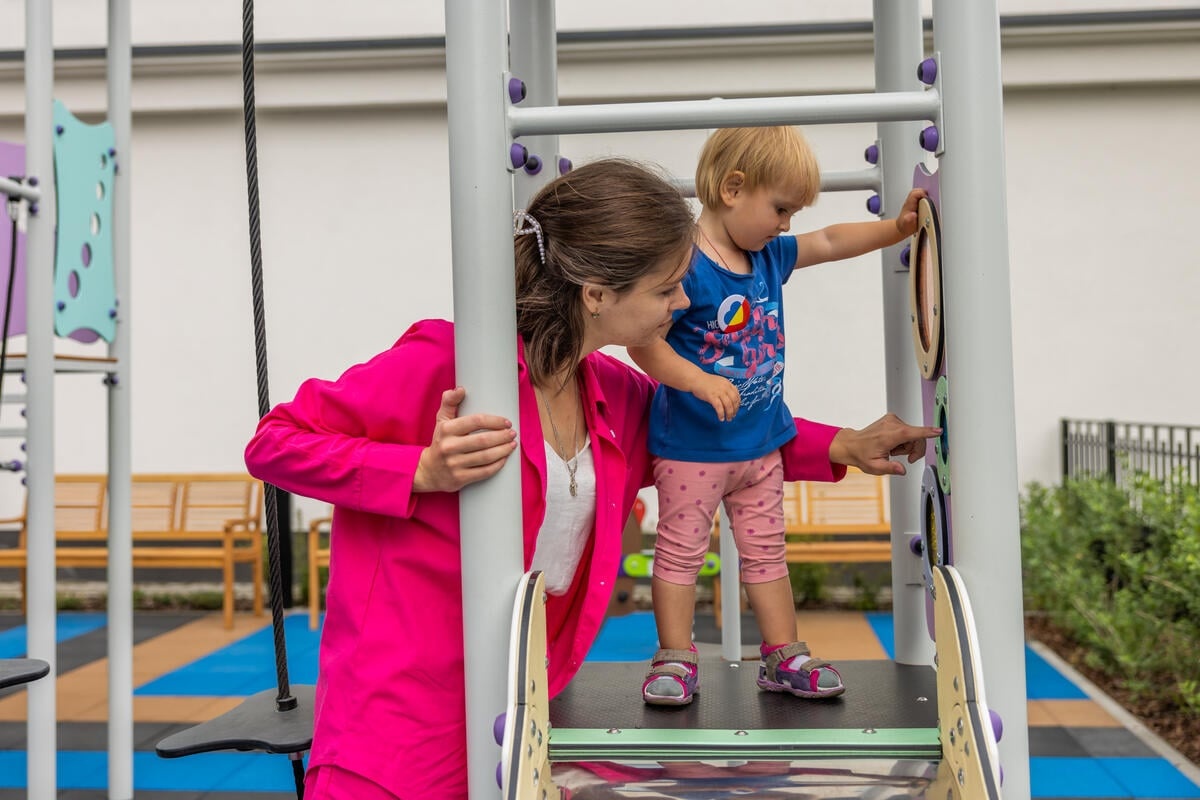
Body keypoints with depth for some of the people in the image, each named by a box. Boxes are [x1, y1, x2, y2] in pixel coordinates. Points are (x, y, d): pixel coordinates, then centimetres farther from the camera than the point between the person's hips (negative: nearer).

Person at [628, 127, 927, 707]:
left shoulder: (769, 256, 4)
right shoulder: (684, 265, -19)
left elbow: (830, 242, 17)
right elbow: (643, 341, -23)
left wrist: (898, 227, 10)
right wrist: (698, 380, -33)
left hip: (761, 444, 7)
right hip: (691, 447, -7)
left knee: (766, 551, 15)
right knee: (680, 551, 4)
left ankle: (784, 656, 25)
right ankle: (676, 659, 16)